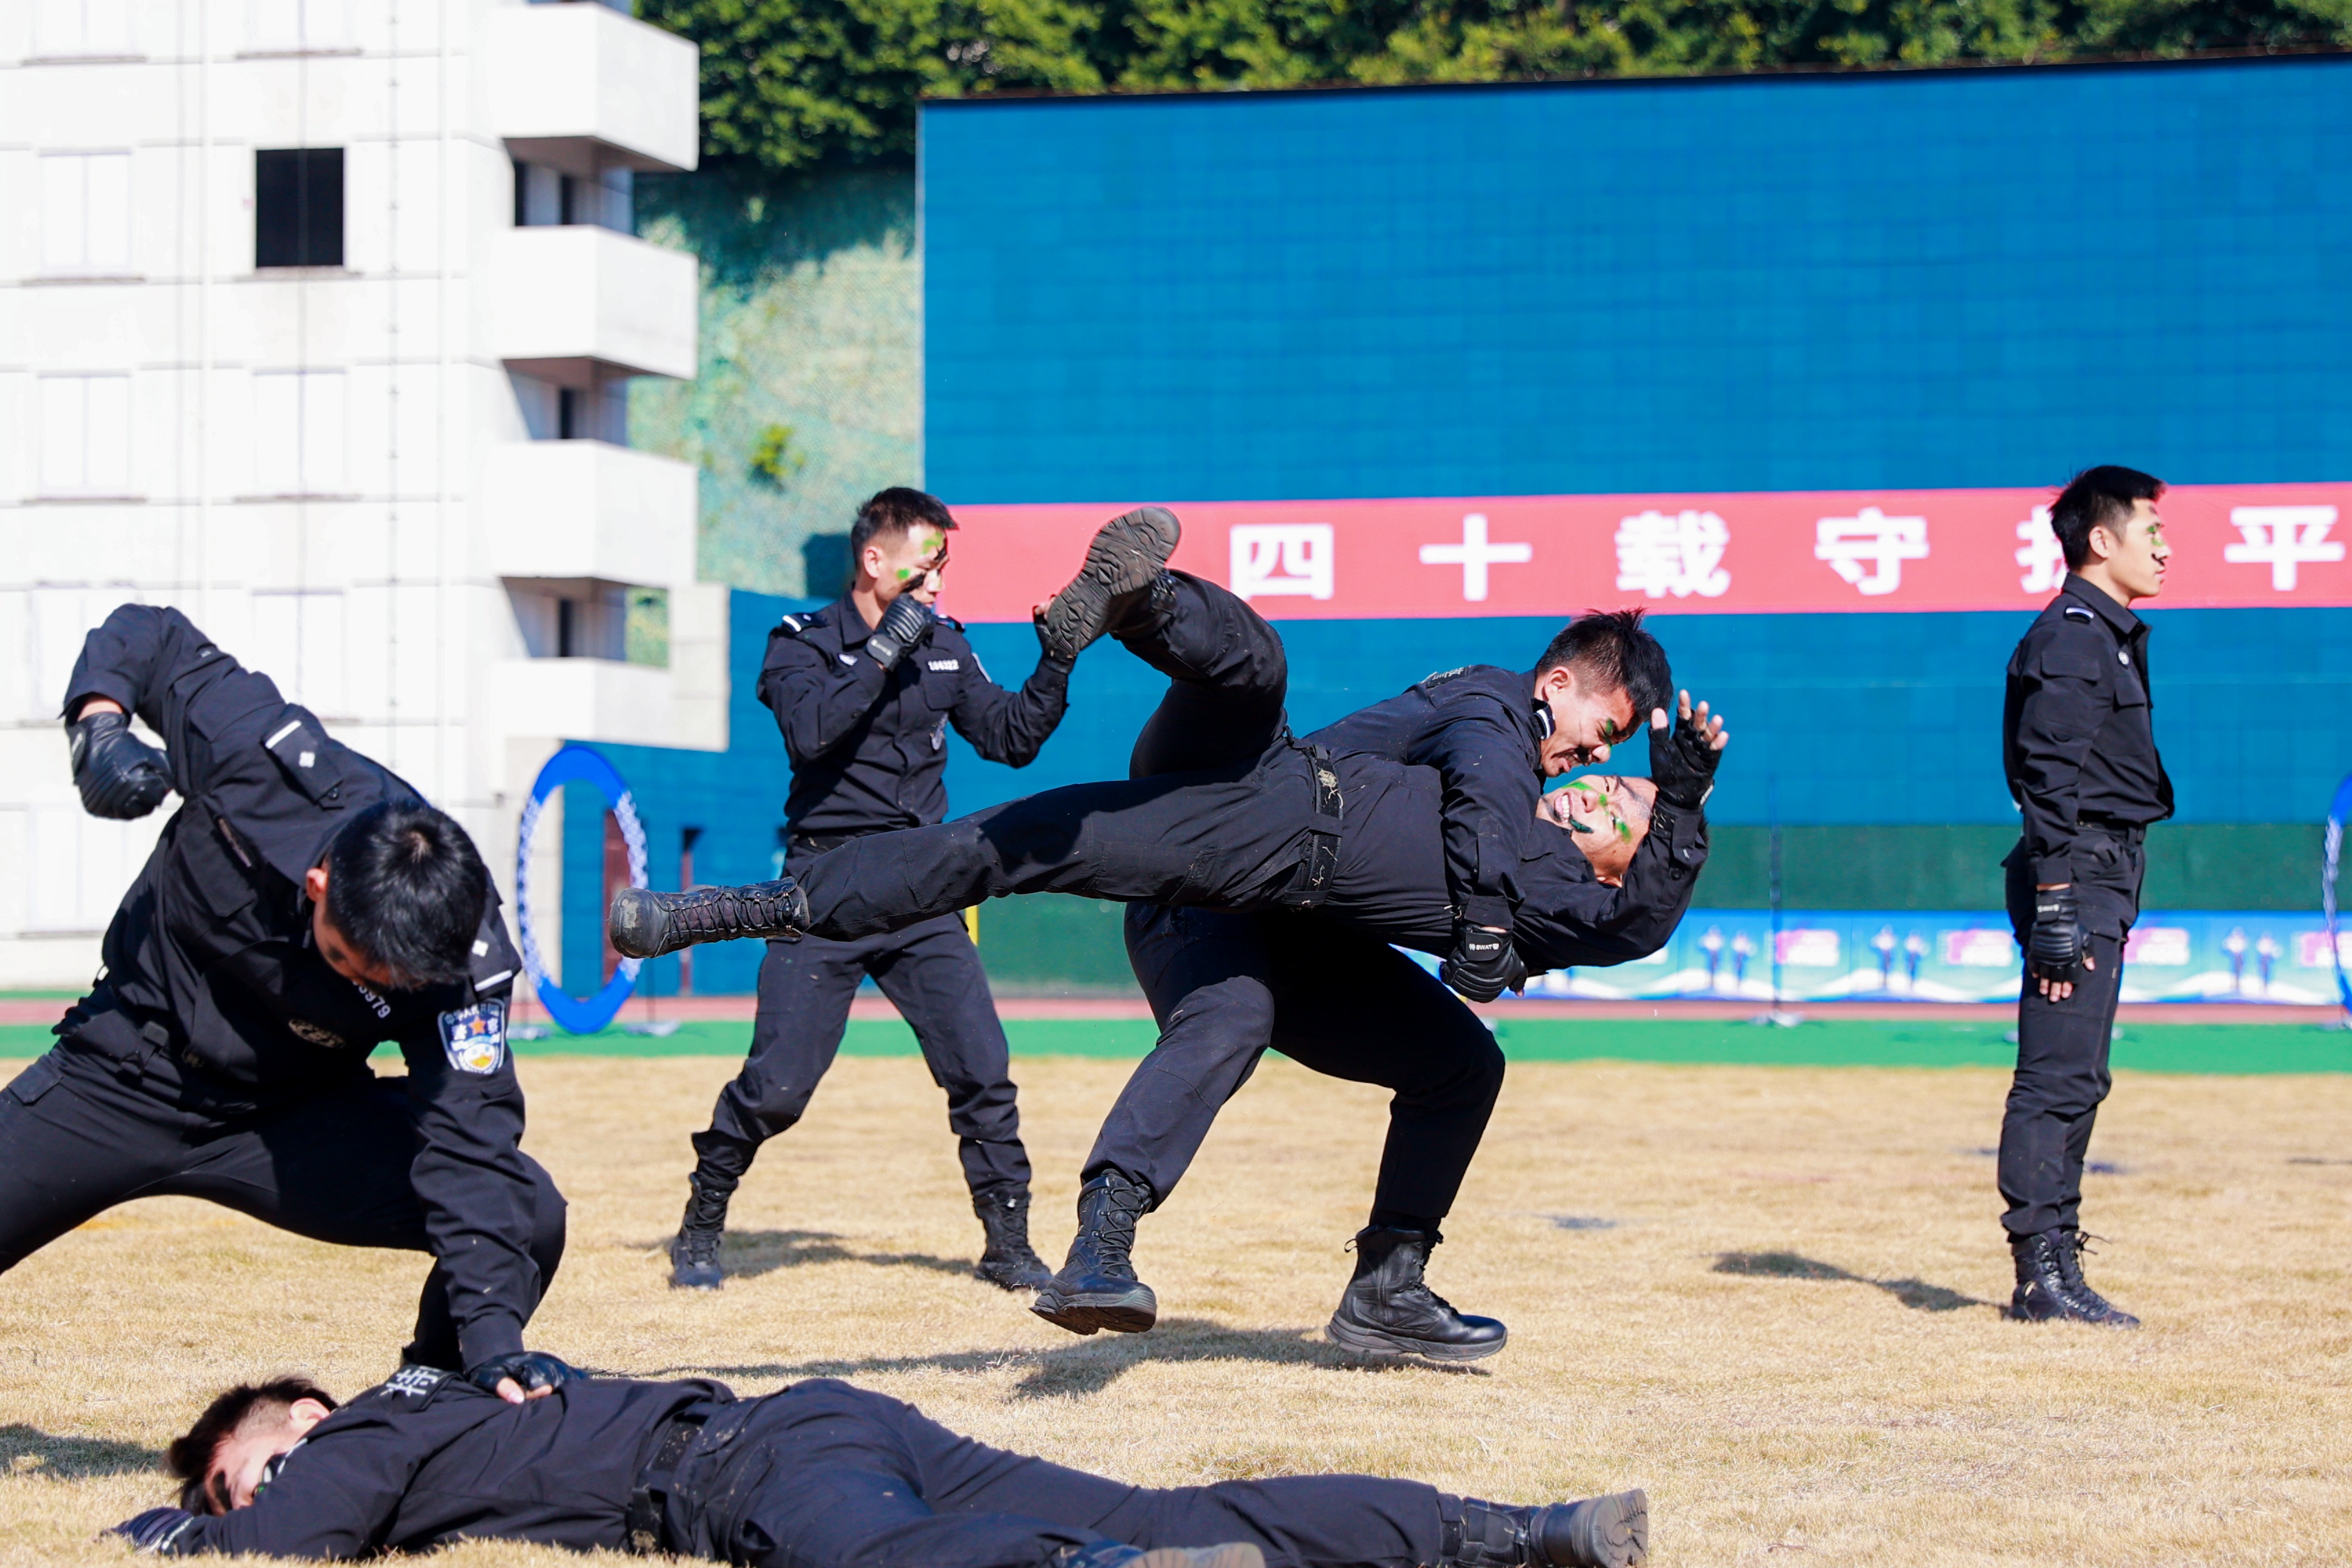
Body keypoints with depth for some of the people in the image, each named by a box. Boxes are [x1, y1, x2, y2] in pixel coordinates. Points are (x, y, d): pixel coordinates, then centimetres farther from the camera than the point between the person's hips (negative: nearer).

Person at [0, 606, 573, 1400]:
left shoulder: (465, 957, -28)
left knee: (526, 1217, -19)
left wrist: (491, 1336, -42)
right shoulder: (259, 761, -29)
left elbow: (469, 1136, -32)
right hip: (123, 1073, 1)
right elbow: (151, 636, -11)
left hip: (287, 1120, 0)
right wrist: (98, 720, -31)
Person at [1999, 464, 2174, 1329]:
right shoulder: (2069, 638, -12)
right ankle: (2040, 1276, -10)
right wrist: (2056, 909, -23)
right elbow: (2049, 778, -18)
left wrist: (2102, 902, 18)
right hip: (2078, 874, -10)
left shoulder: (2111, 635, 19)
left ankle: (2058, 1273, 15)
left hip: (2106, 877, 10)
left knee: (2075, 1080, 11)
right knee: (2058, 1077, -10)